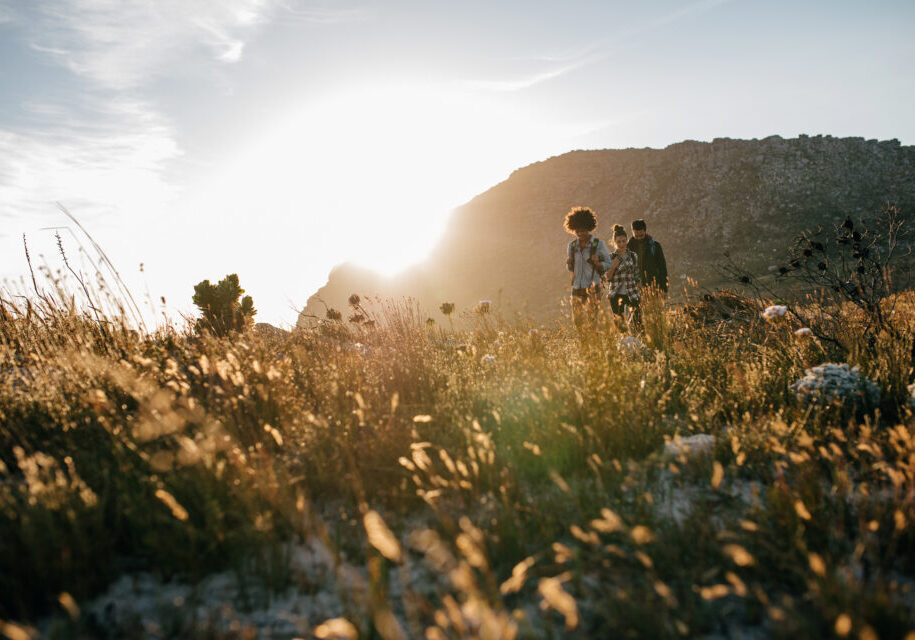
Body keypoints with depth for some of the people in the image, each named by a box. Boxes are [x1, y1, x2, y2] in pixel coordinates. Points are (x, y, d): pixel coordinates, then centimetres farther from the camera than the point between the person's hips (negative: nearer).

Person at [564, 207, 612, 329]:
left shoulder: (598, 244, -2)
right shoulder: (572, 246, 9)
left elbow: (608, 264, 1)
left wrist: (597, 263, -19)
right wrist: (569, 263, -7)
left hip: (593, 287, -4)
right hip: (577, 287, 4)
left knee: (592, 318, -8)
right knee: (577, 320, 5)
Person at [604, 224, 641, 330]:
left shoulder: (634, 256, 7)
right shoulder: (611, 257, 1)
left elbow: (637, 277, 12)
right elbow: (607, 278, 0)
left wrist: (639, 294, 9)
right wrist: (613, 267, -16)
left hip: (631, 293, 1)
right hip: (616, 294, -1)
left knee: (637, 317, -12)